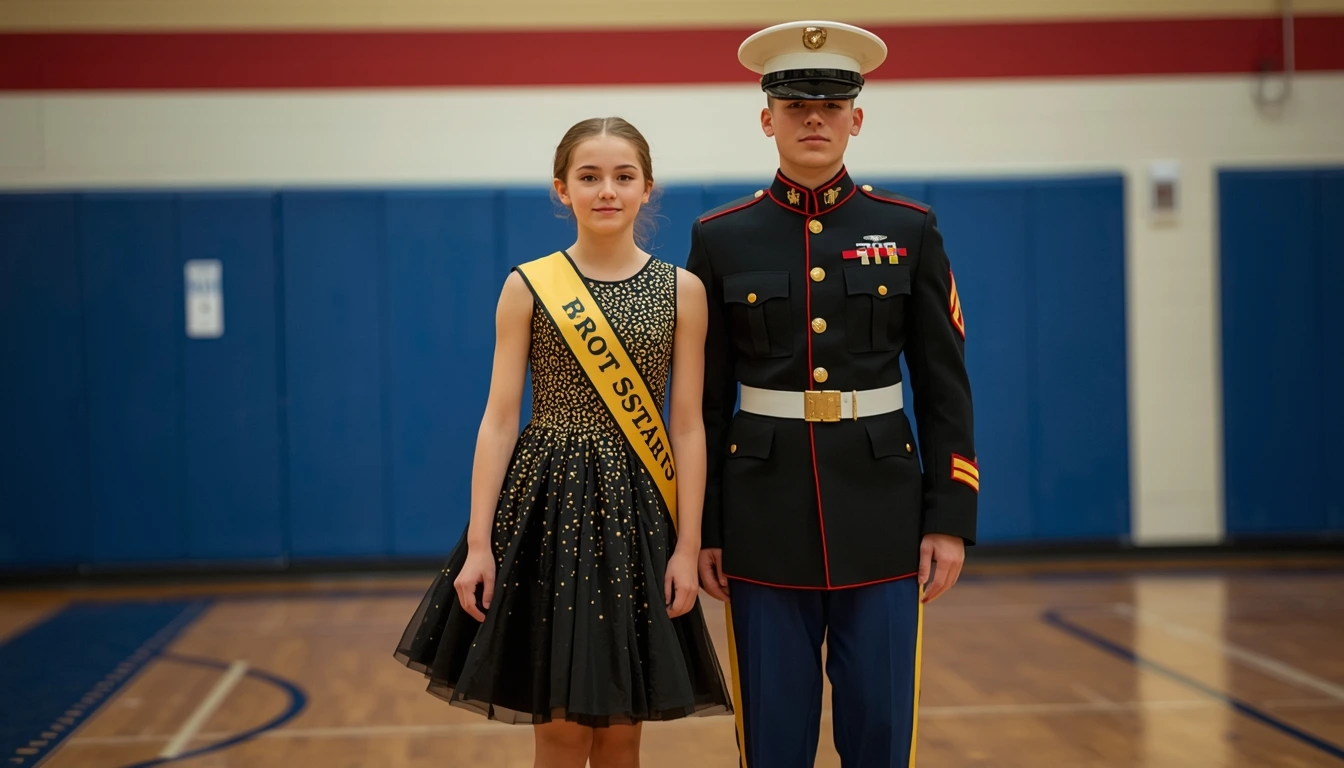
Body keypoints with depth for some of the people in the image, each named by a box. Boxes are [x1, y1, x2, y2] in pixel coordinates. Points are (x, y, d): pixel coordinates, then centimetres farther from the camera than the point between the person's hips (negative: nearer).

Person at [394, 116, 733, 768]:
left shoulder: (682, 291, 2)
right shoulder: (527, 287, -1)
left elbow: (688, 427, 2)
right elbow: (499, 420, -3)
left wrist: (688, 545, -3)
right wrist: (478, 541, -9)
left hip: (638, 514, 1)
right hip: (549, 505, -1)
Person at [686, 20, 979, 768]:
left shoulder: (910, 229, 2)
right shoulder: (721, 238, 2)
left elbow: (945, 386, 2)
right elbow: (704, 400, 4)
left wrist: (952, 517, -4)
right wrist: (702, 529, 2)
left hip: (882, 510, 0)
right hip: (766, 515, 0)